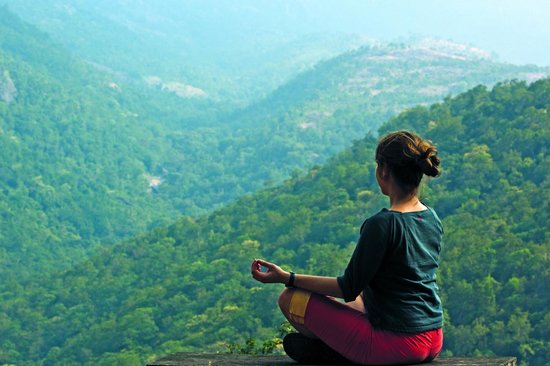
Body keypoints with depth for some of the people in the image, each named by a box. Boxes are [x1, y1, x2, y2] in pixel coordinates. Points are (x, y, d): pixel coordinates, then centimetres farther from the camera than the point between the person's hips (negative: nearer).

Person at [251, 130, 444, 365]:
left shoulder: (382, 224, -19)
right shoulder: (433, 219, 6)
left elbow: (349, 289, -13)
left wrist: (286, 278, -9)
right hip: (434, 342, 8)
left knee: (291, 298, -1)